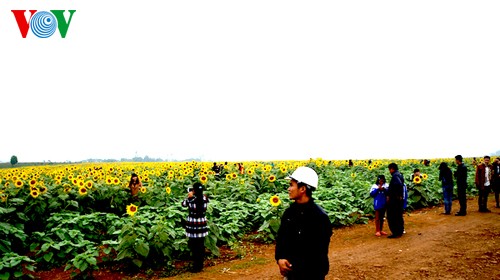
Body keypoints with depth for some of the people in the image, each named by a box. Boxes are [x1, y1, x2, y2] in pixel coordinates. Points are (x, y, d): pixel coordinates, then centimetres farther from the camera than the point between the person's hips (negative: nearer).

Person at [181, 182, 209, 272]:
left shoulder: (191, 200, -16)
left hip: (193, 225, -4)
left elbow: (183, 204, 3)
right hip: (202, 224, 4)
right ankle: (200, 265, 24)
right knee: (201, 245, 13)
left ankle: (196, 266, 9)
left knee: (194, 245, 4)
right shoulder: (205, 198, -4)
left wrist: (189, 197, 8)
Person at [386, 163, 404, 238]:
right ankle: (400, 231, 26)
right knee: (399, 216, 18)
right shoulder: (400, 175, 12)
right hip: (399, 199, 10)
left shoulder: (395, 176, -18)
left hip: (394, 200, -10)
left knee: (392, 217, -3)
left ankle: (396, 233, -1)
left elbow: (399, 184, -34)